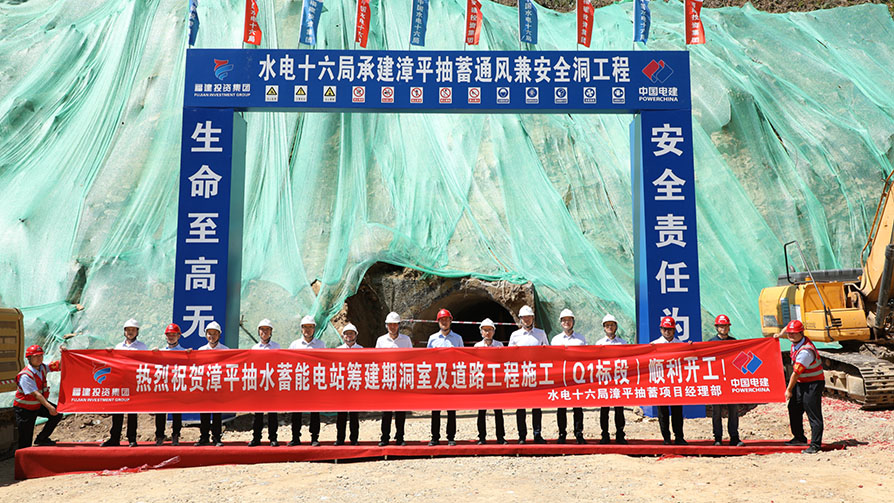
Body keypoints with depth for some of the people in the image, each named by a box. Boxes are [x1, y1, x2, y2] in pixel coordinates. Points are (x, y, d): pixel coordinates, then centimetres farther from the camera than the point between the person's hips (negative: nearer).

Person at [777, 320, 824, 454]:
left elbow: (796, 373, -22)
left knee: (813, 415, -9)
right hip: (800, 382, 10)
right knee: (794, 408, 17)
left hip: (813, 384, -10)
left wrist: (789, 390, -14)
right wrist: (781, 334, 14)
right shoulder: (795, 342, -1)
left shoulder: (805, 351, -28)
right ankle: (799, 438, 31)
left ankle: (815, 444, -5)